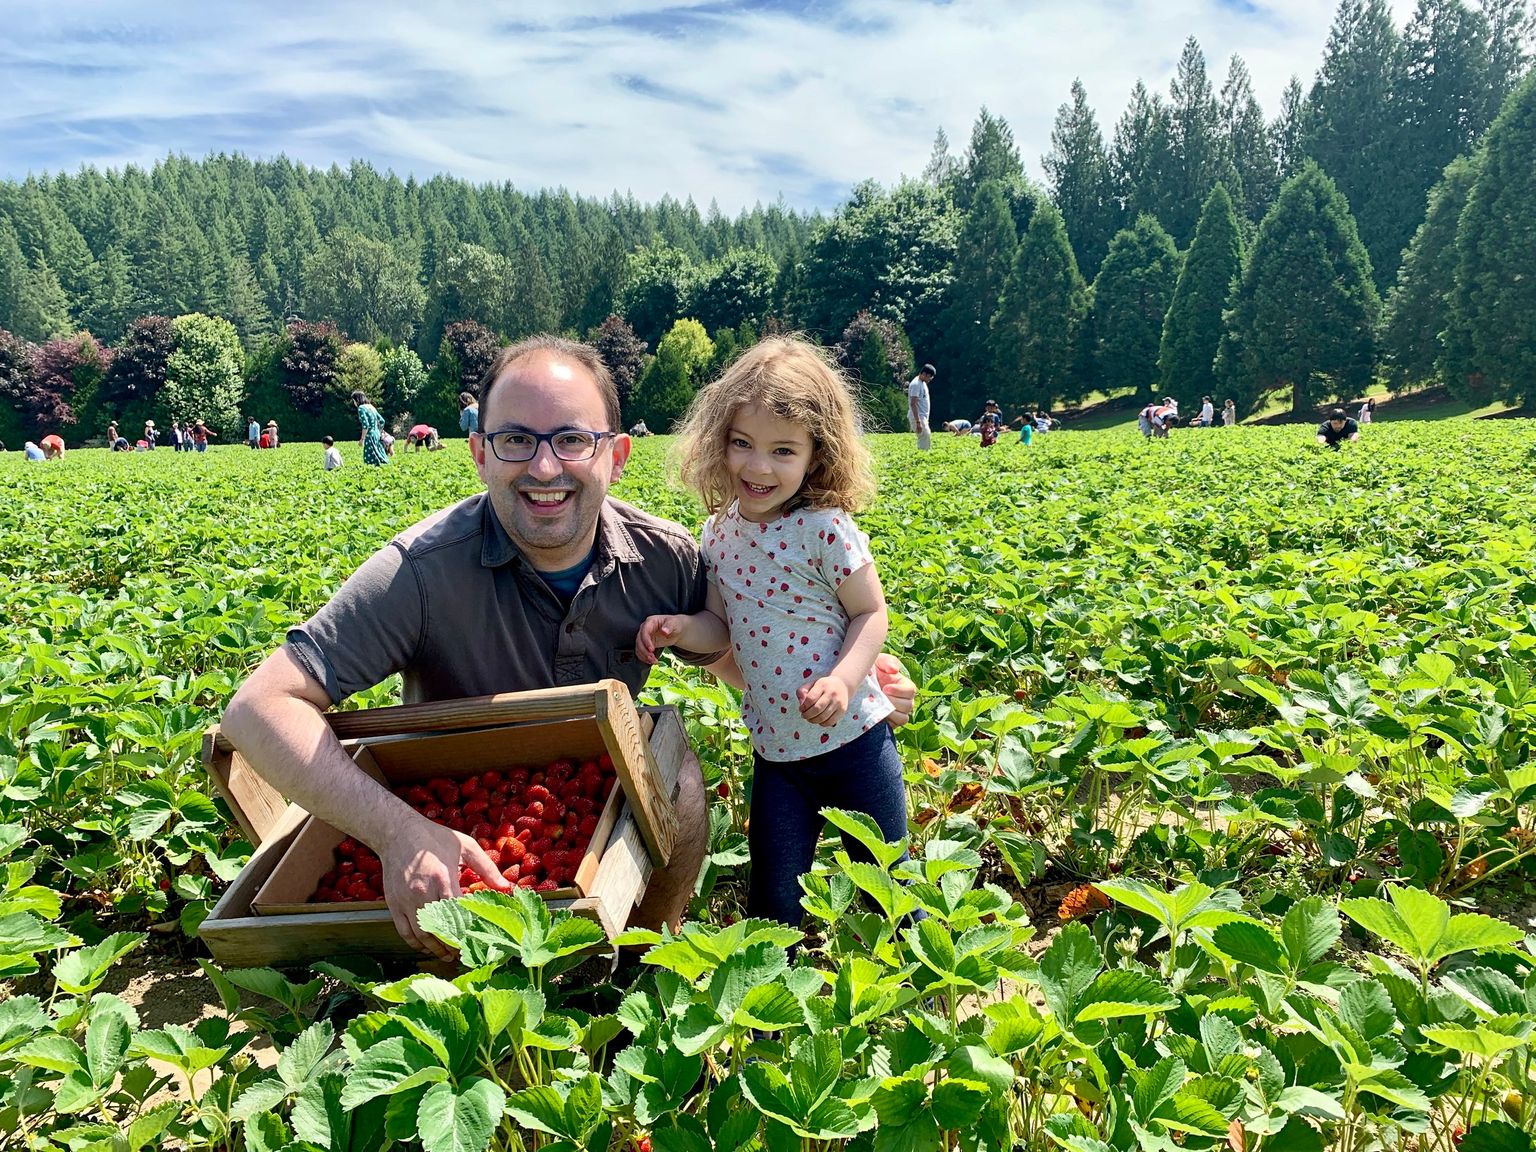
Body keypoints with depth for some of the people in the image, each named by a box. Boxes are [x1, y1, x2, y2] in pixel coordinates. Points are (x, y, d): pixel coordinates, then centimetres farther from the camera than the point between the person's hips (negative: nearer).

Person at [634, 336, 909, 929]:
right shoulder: (719, 534, 1)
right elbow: (723, 627, 7)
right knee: (773, 903, 11)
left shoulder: (825, 529, -15)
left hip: (852, 739, -4)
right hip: (774, 747, 4)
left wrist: (843, 679, -26)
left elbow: (870, 613, -10)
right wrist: (678, 628, -13)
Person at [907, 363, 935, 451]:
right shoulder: (916, 384, -16)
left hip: (923, 417, 10)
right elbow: (913, 404, -22)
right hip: (918, 418, -10)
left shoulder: (923, 383, 16)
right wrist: (918, 422, -26)